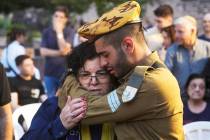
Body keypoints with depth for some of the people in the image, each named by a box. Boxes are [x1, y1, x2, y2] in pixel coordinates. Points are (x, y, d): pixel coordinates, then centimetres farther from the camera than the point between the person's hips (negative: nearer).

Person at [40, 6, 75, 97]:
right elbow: (43, 51, -3)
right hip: (49, 73, 3)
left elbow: (64, 49, -15)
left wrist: (59, 31, -15)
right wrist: (60, 52, -12)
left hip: (64, 73, -3)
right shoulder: (46, 32, 5)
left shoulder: (69, 31, -3)